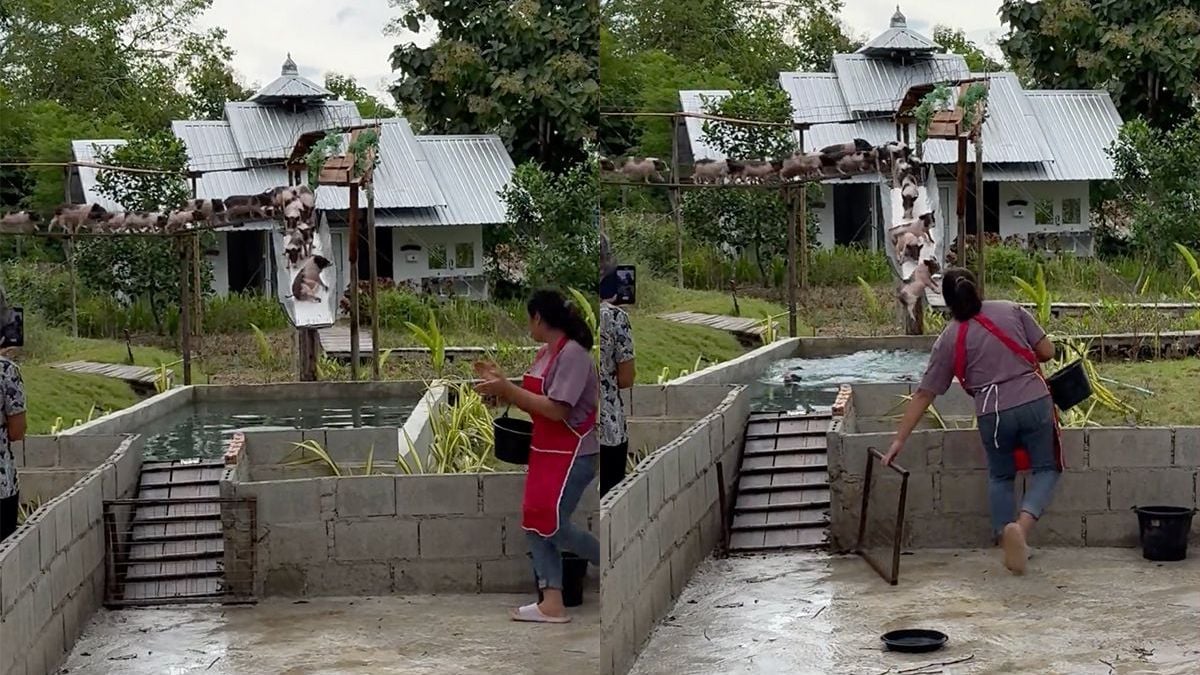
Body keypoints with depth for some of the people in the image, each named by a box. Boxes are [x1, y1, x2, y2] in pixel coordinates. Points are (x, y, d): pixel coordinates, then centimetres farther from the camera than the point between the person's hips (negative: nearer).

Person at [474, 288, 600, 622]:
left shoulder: (573, 354, -18)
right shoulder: (546, 354, 11)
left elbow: (556, 409, -24)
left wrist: (506, 389, -21)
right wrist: (500, 383, 4)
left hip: (574, 454, -9)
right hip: (546, 452, 9)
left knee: (553, 523, -13)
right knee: (536, 522, 4)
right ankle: (552, 603, 5)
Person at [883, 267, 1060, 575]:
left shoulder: (950, 339, 4)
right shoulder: (1011, 310, 4)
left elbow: (924, 394, 5)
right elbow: (1047, 351, 5)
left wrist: (899, 440, 8)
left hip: (993, 414, 0)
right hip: (1035, 403, 0)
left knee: (1000, 477, 23)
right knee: (1046, 468, 15)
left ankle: (1006, 537, 5)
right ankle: (1022, 524, -12)